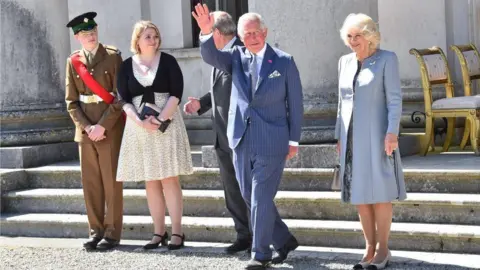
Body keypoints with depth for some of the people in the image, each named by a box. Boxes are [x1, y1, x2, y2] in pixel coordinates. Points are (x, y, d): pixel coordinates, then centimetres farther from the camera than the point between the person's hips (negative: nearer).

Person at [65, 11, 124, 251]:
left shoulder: (112, 57, -2)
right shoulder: (73, 61, 8)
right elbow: (71, 101, 7)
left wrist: (103, 125, -14)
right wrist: (86, 126, -7)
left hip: (110, 128, -3)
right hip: (85, 129, 4)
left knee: (111, 181, -1)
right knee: (90, 183, 5)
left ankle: (112, 232, 5)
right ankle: (96, 230, 14)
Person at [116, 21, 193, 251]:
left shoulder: (168, 61, 1)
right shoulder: (127, 66, 6)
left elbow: (176, 93, -5)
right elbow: (124, 100, 2)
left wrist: (161, 118, -16)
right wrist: (140, 121, -13)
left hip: (166, 124, -2)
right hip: (139, 126, 3)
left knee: (169, 178, -4)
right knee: (150, 181, 4)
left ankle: (177, 232, -2)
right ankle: (159, 232, 9)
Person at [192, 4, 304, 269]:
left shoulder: (284, 61, -3)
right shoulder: (236, 57, 6)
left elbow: (295, 103, 0)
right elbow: (210, 56, -11)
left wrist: (294, 140, -1)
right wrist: (206, 32, -30)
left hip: (271, 142, -5)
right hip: (241, 140, 5)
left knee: (261, 198, -5)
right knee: (250, 197, 13)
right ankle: (284, 240, 29)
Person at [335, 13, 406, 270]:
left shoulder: (386, 59, -5)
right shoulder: (345, 62, 11)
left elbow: (394, 99, -9)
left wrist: (392, 133, -18)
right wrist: (340, 136, 11)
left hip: (377, 135, -5)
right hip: (352, 137, 5)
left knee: (379, 193, -3)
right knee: (359, 194, 6)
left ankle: (382, 248, 6)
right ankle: (370, 248, 13)